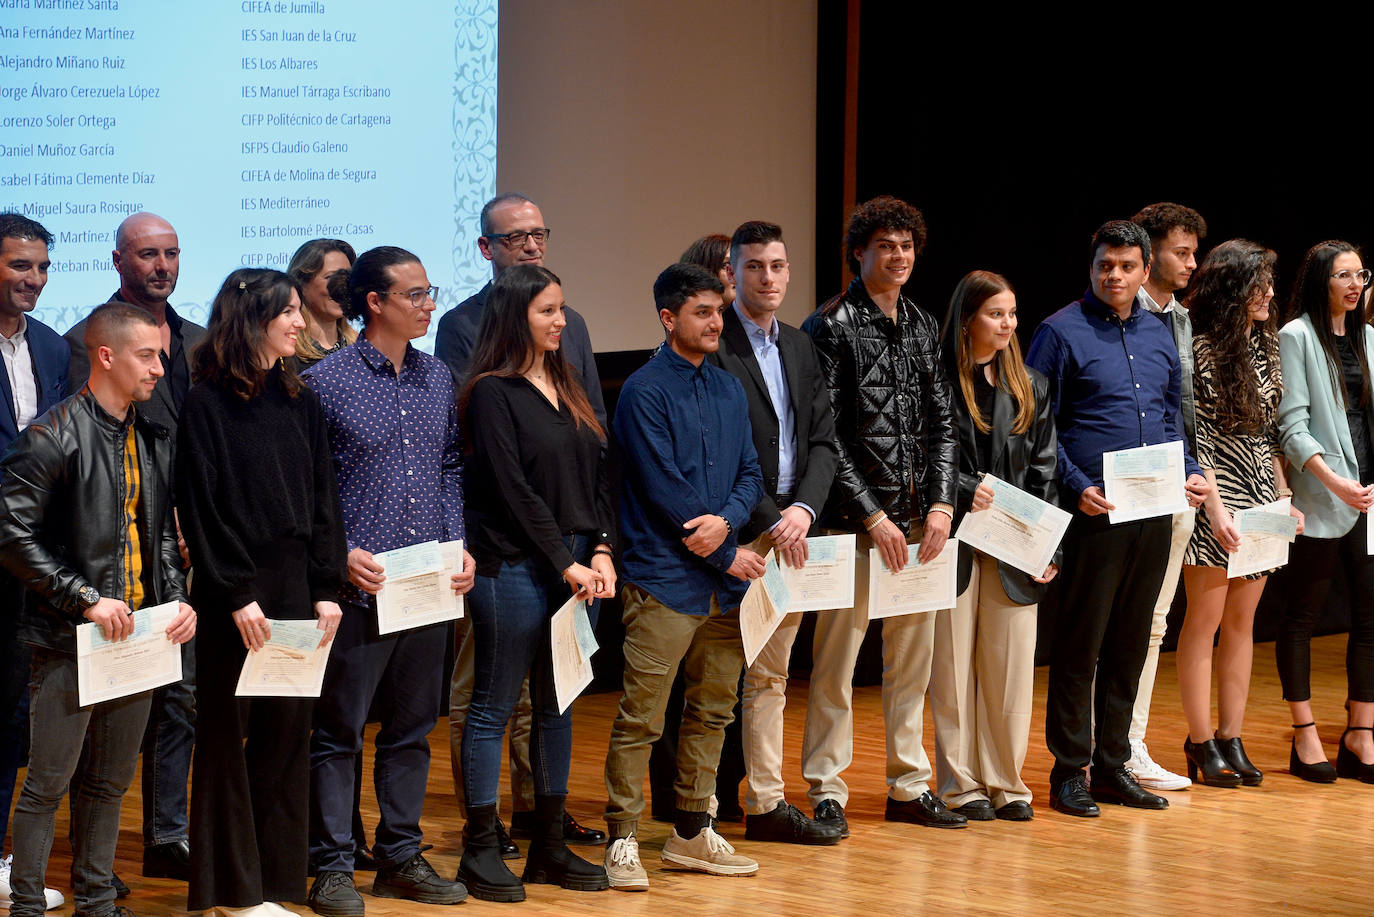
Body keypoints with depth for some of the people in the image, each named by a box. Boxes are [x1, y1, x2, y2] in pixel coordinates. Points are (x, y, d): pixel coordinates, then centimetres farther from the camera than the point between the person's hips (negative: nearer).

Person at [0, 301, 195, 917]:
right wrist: (86, 599, -16)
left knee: (113, 778, 15)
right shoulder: (55, 438, -12)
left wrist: (179, 599, 3)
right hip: (71, 638, -7)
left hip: (138, 636, 7)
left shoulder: (154, 442, 11)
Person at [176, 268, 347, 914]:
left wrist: (326, 589, 3)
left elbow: (323, 499, 11)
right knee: (228, 734, 1)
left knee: (288, 732, 6)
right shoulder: (208, 404, -6)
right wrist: (238, 596, -13)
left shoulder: (300, 402, 12)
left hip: (295, 589, 5)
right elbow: (201, 509, -9)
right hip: (234, 597, -5)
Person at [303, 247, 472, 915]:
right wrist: (342, 554, -14)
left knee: (412, 727, 12)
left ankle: (402, 855, 22)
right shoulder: (325, 382, -7)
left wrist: (460, 546, 4)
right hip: (360, 586, -5)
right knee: (339, 730, 1)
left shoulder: (438, 378, 10)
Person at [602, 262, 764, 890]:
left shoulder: (729, 389, 15)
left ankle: (692, 832, 21)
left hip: (726, 580, 7)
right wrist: (727, 555, -9)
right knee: (640, 718, -7)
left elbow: (751, 475, 12)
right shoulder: (645, 391, -8)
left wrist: (728, 519, -10)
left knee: (712, 711, 12)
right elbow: (663, 489, -13)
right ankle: (622, 842, -2)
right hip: (665, 578, -7)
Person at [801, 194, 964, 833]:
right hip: (855, 518, -6)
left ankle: (909, 786, 18)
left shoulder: (923, 328, 13)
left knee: (914, 656, 10)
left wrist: (942, 503, 0)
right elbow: (825, 436, -10)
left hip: (918, 517, 6)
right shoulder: (831, 327, -6)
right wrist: (873, 516, -14)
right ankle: (827, 792, 4)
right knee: (837, 657, -3)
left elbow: (943, 421, 14)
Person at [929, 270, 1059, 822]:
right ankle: (960, 783, 10)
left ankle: (1005, 782, 14)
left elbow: (1044, 472, 10)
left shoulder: (1030, 387, 12)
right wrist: (962, 490, -19)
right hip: (954, 543, -4)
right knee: (953, 666, 2)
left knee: (1011, 668, 5)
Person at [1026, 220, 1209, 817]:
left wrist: (1189, 473, 6)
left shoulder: (1159, 337, 14)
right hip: (1094, 513, -6)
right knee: (1080, 645, -2)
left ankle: (1113, 766, 19)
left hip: (1154, 514, 6)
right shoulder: (1061, 332, -4)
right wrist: (1075, 486, -16)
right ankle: (1069, 772, 5)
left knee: (1129, 645, 11)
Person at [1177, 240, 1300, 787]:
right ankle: (1201, 743, 2)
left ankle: (1231, 740, 11)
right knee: (1205, 619, -2)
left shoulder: (1266, 346, 13)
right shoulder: (1201, 350, -9)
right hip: (1217, 499, -7)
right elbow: (1193, 438, -11)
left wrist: (1285, 497, 12)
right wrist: (1215, 508, -17)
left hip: (1261, 496, 7)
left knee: (1242, 621, 8)